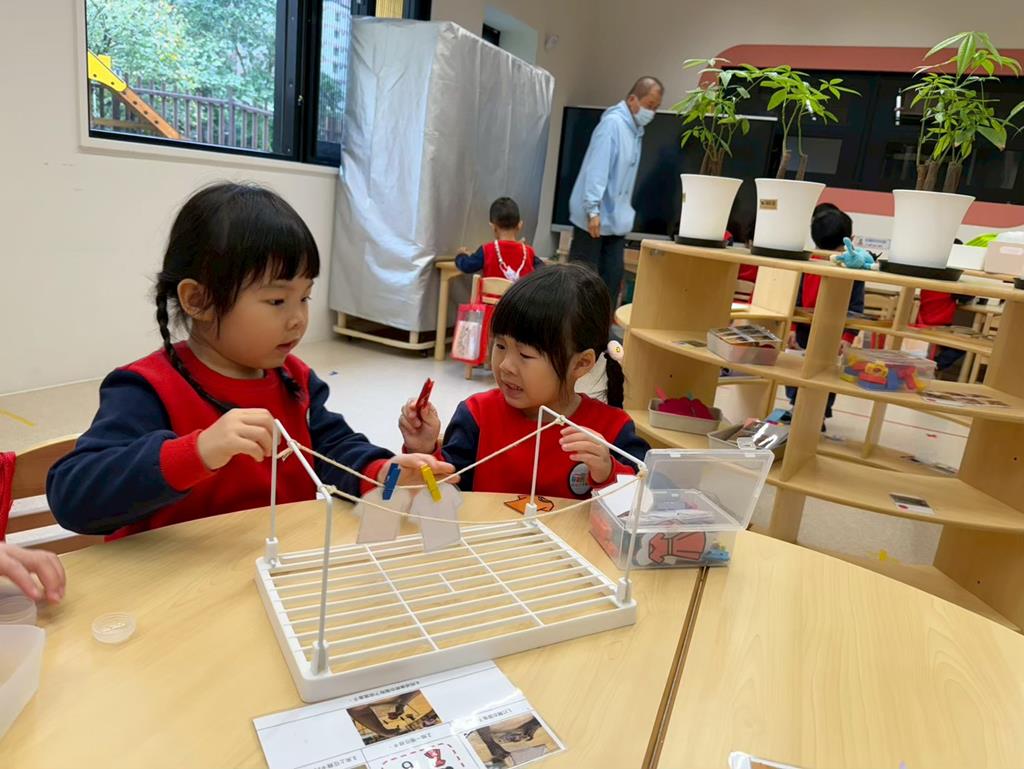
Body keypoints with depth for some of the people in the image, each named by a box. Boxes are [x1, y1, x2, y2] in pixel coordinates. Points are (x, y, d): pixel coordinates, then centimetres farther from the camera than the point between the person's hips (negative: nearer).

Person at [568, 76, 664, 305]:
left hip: (616, 218, 8)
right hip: (595, 217, -8)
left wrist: (625, 210, 13)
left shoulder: (636, 129, 14)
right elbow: (597, 168, -20)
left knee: (612, 277, 4)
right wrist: (593, 210, -25)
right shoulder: (613, 123, -13)